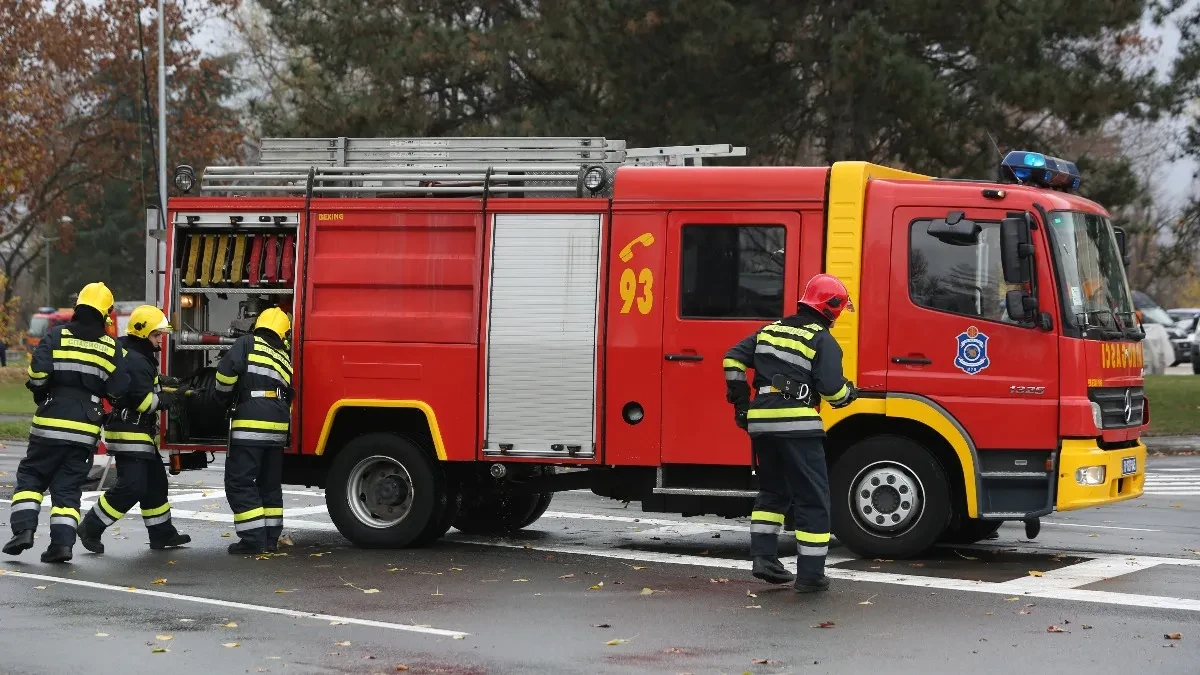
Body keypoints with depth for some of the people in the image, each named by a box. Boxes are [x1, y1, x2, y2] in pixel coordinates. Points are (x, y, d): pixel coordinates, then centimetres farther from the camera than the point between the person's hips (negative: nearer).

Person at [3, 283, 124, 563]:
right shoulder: (110, 347, 2)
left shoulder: (57, 336, -3)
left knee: (31, 476, 11)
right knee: (68, 487, 8)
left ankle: (24, 529, -4)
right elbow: (117, 389, 0)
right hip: (86, 430, 2)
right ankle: (63, 541, -5)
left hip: (51, 423, -2)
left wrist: (40, 393, 7)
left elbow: (37, 371, -14)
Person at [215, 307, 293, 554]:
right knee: (270, 483, 17)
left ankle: (254, 539, -7)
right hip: (278, 424, 7)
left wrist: (224, 394, 8)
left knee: (239, 482, -3)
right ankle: (270, 539, 18)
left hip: (251, 423, -6)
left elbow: (227, 371, -11)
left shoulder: (248, 343, 1)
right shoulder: (285, 358, 19)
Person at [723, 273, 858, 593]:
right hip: (797, 426, -7)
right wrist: (850, 393, 10)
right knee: (812, 498, 1)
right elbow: (831, 388, -12)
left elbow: (734, 357, 14)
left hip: (761, 422, 7)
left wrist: (739, 399, 19)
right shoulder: (823, 341, -4)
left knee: (774, 491, 23)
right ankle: (810, 574, 0)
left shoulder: (770, 331, 16)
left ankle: (764, 556, 13)